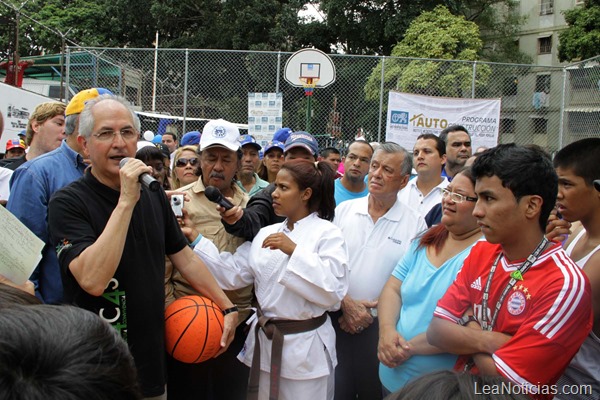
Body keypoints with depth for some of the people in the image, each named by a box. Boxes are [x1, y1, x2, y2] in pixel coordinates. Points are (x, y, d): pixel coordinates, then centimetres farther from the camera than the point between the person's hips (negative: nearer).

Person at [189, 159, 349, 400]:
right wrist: (195, 239, -6)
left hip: (305, 348, -5)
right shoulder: (266, 234, 7)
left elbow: (333, 290, -21)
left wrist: (294, 251, -25)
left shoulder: (327, 233, -10)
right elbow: (233, 274, -1)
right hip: (265, 343, 6)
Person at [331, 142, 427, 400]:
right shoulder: (344, 210, 2)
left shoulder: (415, 224, -4)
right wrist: (346, 304, -8)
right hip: (338, 319, 2)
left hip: (382, 326, -2)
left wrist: (375, 310, -11)